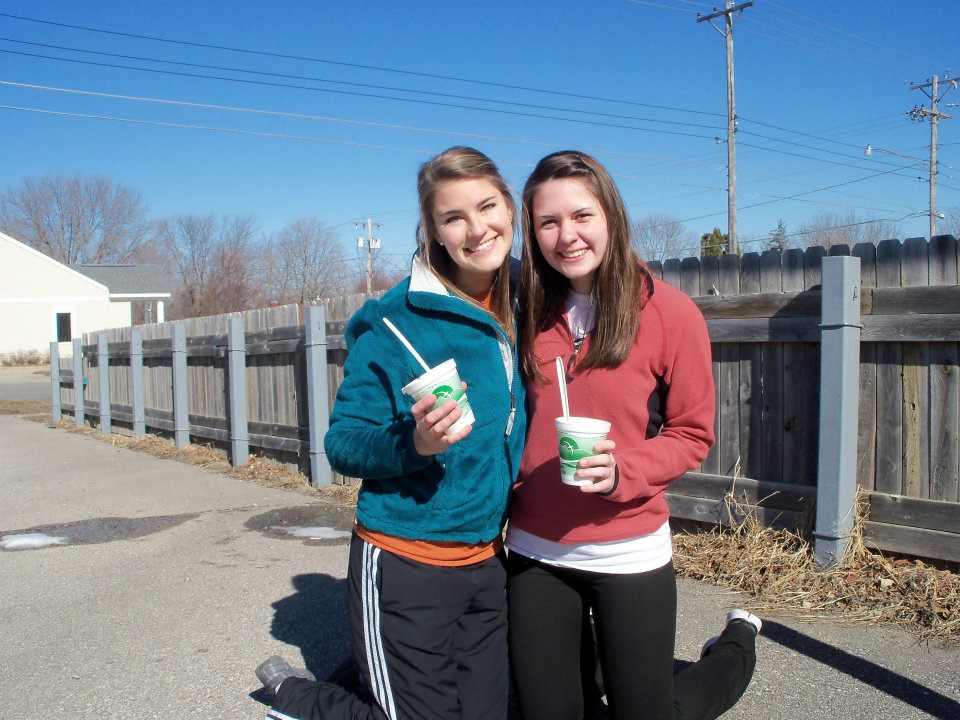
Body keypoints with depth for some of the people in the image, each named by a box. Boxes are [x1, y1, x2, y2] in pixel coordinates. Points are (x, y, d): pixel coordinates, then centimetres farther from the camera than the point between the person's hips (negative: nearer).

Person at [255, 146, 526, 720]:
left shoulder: (521, 312, 2)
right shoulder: (397, 321, -16)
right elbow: (342, 444, -15)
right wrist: (412, 444, -33)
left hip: (487, 560, 7)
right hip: (404, 564, -6)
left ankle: (362, 669, 40)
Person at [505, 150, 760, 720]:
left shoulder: (670, 313, -10)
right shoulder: (530, 314, 0)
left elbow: (693, 434, -5)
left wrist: (621, 470, -21)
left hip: (629, 552, -3)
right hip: (534, 550, 4)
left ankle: (738, 646, 40)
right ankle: (582, 663, 47)